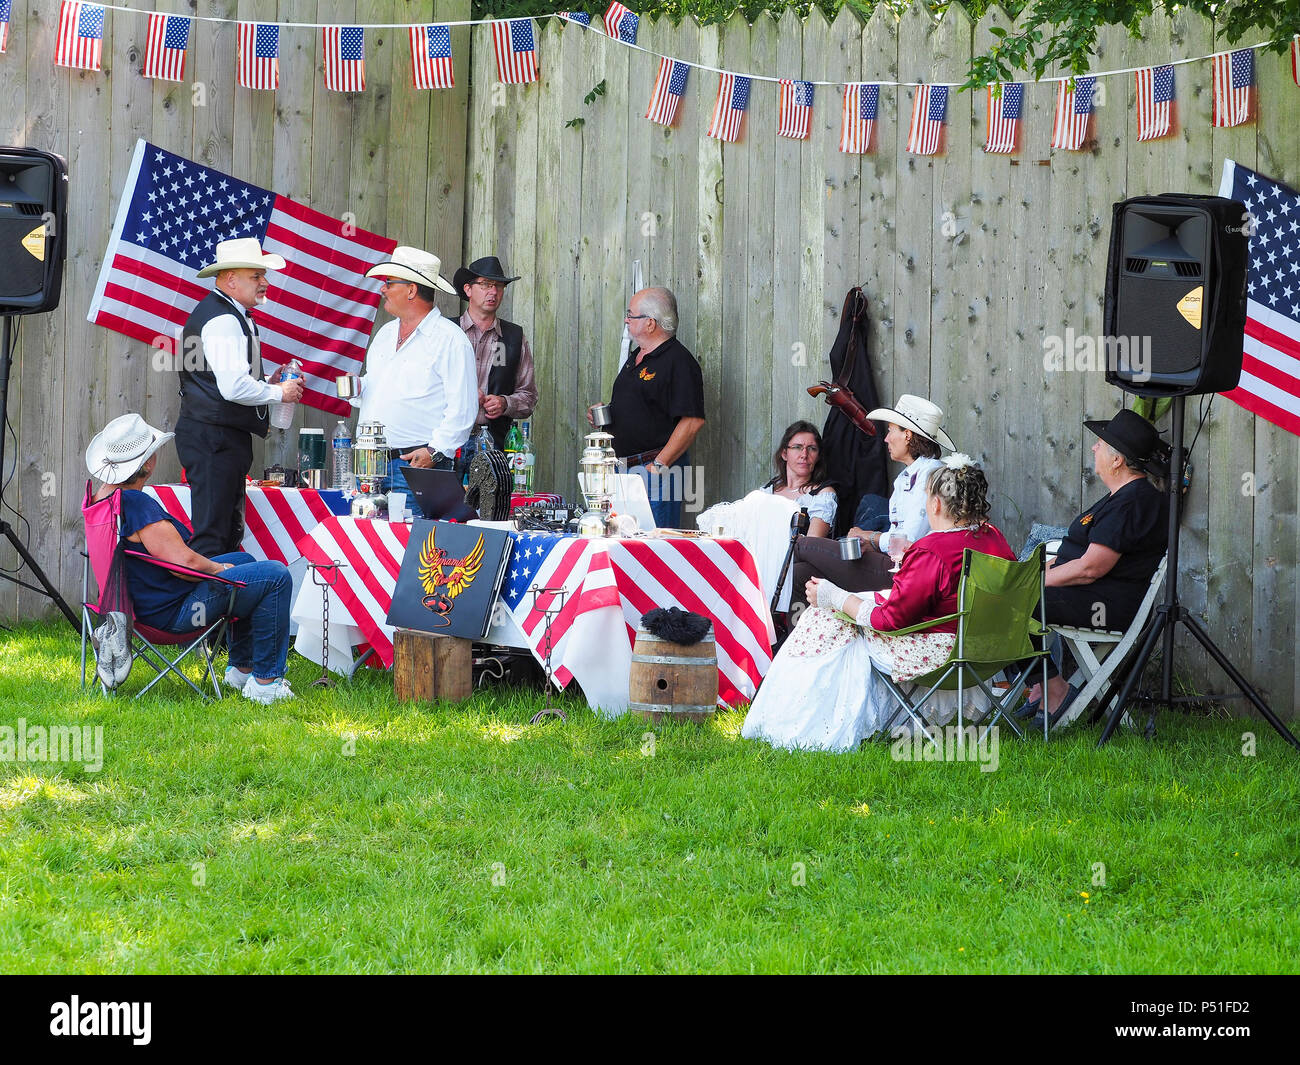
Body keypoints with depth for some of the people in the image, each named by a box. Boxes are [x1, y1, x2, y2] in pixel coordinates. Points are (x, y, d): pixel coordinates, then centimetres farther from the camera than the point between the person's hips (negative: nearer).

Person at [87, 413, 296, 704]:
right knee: (276, 576, -4)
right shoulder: (138, 505, -29)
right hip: (173, 611, -11)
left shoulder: (102, 495, 3)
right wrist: (218, 568, -9)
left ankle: (241, 668, 35)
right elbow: (185, 561, -29)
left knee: (243, 560, 30)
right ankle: (265, 681, 1)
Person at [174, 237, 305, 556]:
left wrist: (265, 383, 12)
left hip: (226, 438, 11)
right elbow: (234, 387, -24)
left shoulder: (230, 315, 19)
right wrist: (277, 393, -9)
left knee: (230, 535, 12)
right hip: (214, 437, -11)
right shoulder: (223, 320, -15)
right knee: (211, 536, -12)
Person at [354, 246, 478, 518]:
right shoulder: (385, 334, 20)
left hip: (416, 463, -7)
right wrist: (356, 389, 7)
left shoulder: (450, 339, -5)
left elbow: (462, 407, -10)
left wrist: (435, 450, -19)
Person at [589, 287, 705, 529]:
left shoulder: (678, 361, -12)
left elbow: (693, 421, -19)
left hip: (656, 467, -9)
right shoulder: (636, 357, 18)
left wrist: (659, 464, -21)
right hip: (625, 468, 9)